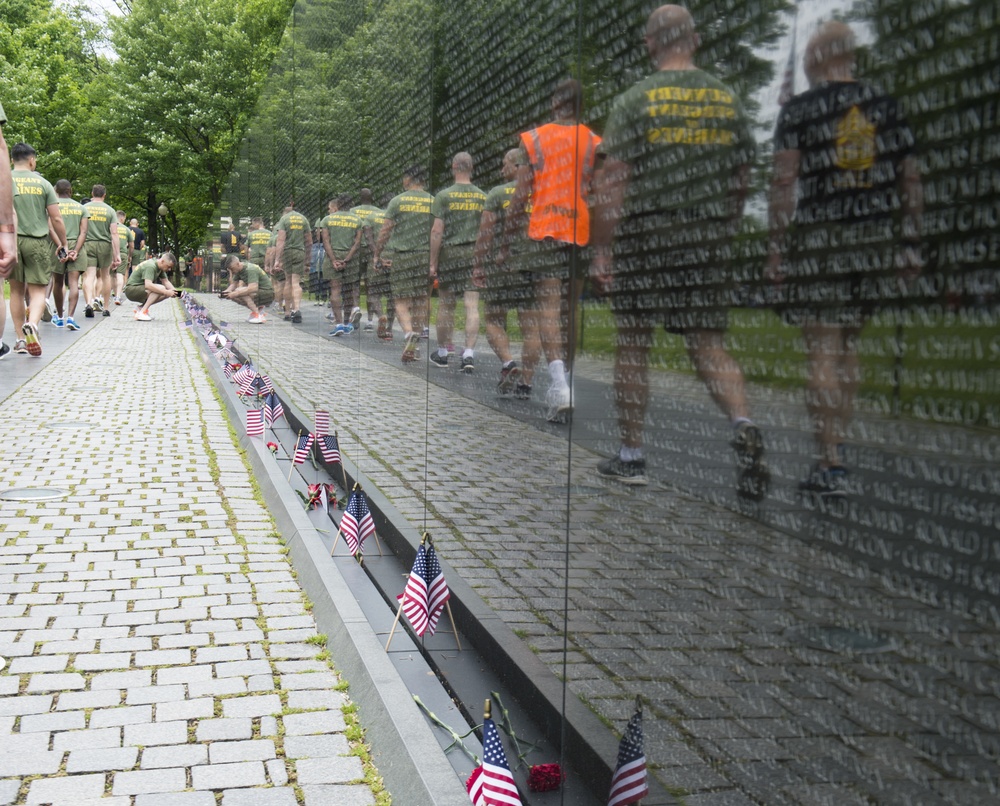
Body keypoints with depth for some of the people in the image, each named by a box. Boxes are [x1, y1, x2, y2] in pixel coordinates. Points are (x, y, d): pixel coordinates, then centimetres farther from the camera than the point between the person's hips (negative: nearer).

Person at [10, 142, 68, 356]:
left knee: (17, 290, 12)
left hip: (11, 240, 1)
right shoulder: (42, 183, 2)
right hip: (37, 241, -1)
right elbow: (56, 220, 1)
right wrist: (63, 244, 14)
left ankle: (21, 338, 12)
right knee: (38, 290, 2)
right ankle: (32, 324, -27)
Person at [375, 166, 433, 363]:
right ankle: (413, 348, 10)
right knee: (421, 301, 8)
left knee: (401, 301, 2)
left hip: (401, 256, -2)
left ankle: (409, 332, -26)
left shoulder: (397, 201, 1)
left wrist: (377, 255, 8)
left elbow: (385, 232, 0)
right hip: (426, 257, 2)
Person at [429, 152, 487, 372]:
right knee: (472, 306, -1)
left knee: (446, 306, 9)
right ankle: (469, 354, -10)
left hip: (449, 253, -2)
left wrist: (433, 263, -3)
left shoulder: (444, 196, -4)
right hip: (475, 253, 2)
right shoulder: (483, 197, 5)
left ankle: (442, 353, 19)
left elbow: (437, 231, -7)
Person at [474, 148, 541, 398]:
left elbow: (485, 234, -3)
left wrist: (479, 266, 2)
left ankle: (508, 364, -14)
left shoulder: (497, 194, 0)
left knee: (494, 321, 9)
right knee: (531, 326, 3)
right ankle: (525, 382, 3)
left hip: (502, 265, -2)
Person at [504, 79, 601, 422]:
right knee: (569, 309, 12)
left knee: (548, 306, -9)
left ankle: (560, 382, -29)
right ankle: (561, 386, 17)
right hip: (582, 234, 3)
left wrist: (505, 244, 5)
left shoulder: (534, 139, 3)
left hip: (545, 232, -3)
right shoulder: (594, 142, 8)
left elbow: (521, 197, 0)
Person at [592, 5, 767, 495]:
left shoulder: (635, 101, -4)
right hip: (708, 243, 3)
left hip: (644, 239, -3)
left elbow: (613, 183, -9)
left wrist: (600, 250, -6)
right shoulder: (727, 100, 8)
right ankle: (742, 424, -17)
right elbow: (741, 181, 12)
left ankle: (631, 457, 14)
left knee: (633, 346, 7)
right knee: (709, 345, 9)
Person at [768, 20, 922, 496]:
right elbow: (911, 180, 10)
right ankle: (833, 452, 21)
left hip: (819, 241, -5)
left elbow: (784, 182, -9)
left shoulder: (799, 110, -1)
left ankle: (830, 465, -6)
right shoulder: (885, 105, 11)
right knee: (847, 347, 16)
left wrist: (777, 247, -7)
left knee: (823, 351, -4)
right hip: (875, 240, 5)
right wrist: (910, 243, 14)